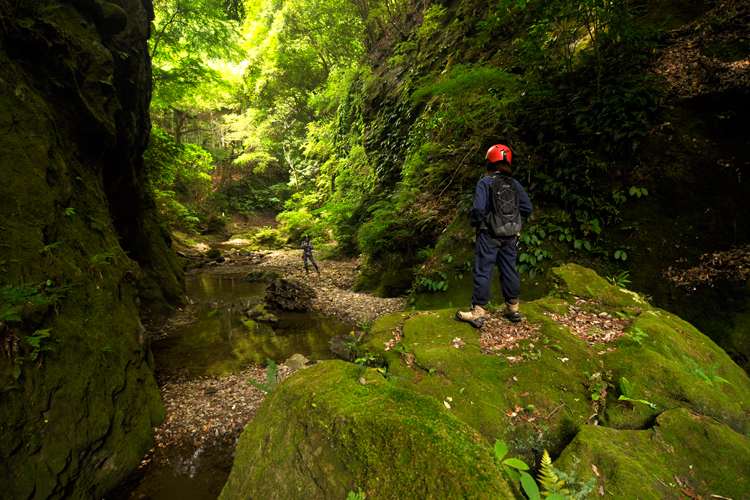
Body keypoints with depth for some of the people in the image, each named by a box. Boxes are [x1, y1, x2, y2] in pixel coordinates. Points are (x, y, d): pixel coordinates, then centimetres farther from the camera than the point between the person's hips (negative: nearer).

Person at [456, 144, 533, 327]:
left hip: (489, 235, -5)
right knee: (509, 270, 15)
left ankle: (478, 313, 5)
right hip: (510, 236, 5)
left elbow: (478, 209, -18)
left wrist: (474, 222, 1)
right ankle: (513, 308, 26)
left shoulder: (485, 183, -10)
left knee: (483, 272, 0)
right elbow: (527, 209, 8)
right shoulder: (515, 184, 6)